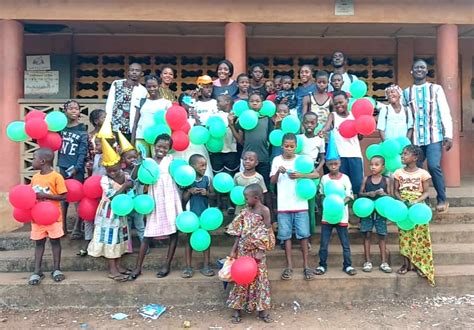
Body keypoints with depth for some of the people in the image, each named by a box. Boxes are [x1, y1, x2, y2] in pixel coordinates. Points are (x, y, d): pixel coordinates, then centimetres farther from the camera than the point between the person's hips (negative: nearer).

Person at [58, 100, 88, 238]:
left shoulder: (82, 131, -4)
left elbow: (83, 152, -9)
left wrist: (76, 168, -15)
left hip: (77, 168, -4)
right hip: (63, 167, 4)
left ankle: (77, 228, 8)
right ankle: (63, 225, 22)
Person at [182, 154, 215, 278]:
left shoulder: (207, 179, -3)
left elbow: (213, 194, 4)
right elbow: (184, 199, -4)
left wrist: (207, 193, -16)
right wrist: (190, 191, -21)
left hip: (204, 213, 1)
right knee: (189, 239, 8)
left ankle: (206, 265, 22)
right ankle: (188, 267, 19)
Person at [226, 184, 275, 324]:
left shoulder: (264, 211, -10)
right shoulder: (245, 211, 3)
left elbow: (266, 234, -11)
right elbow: (240, 233, 7)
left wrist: (261, 252, -15)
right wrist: (234, 250, 5)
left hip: (256, 251, -4)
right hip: (243, 250, 4)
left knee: (259, 278, 6)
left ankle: (262, 310, 19)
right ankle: (237, 309, 19)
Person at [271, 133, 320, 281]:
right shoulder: (277, 160, 2)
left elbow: (317, 174, -6)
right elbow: (272, 181, 1)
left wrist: (301, 175, -20)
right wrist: (278, 172, -18)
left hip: (300, 204, 0)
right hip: (283, 205, 1)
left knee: (303, 234, 3)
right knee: (286, 235, 6)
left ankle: (306, 265, 15)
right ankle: (289, 265, 17)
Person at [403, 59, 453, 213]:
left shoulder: (436, 89, 6)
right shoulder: (406, 92, 11)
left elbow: (445, 113, 2)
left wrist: (448, 135, -5)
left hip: (434, 136, -3)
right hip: (415, 138, 3)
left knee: (434, 166, -16)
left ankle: (442, 199, 1)